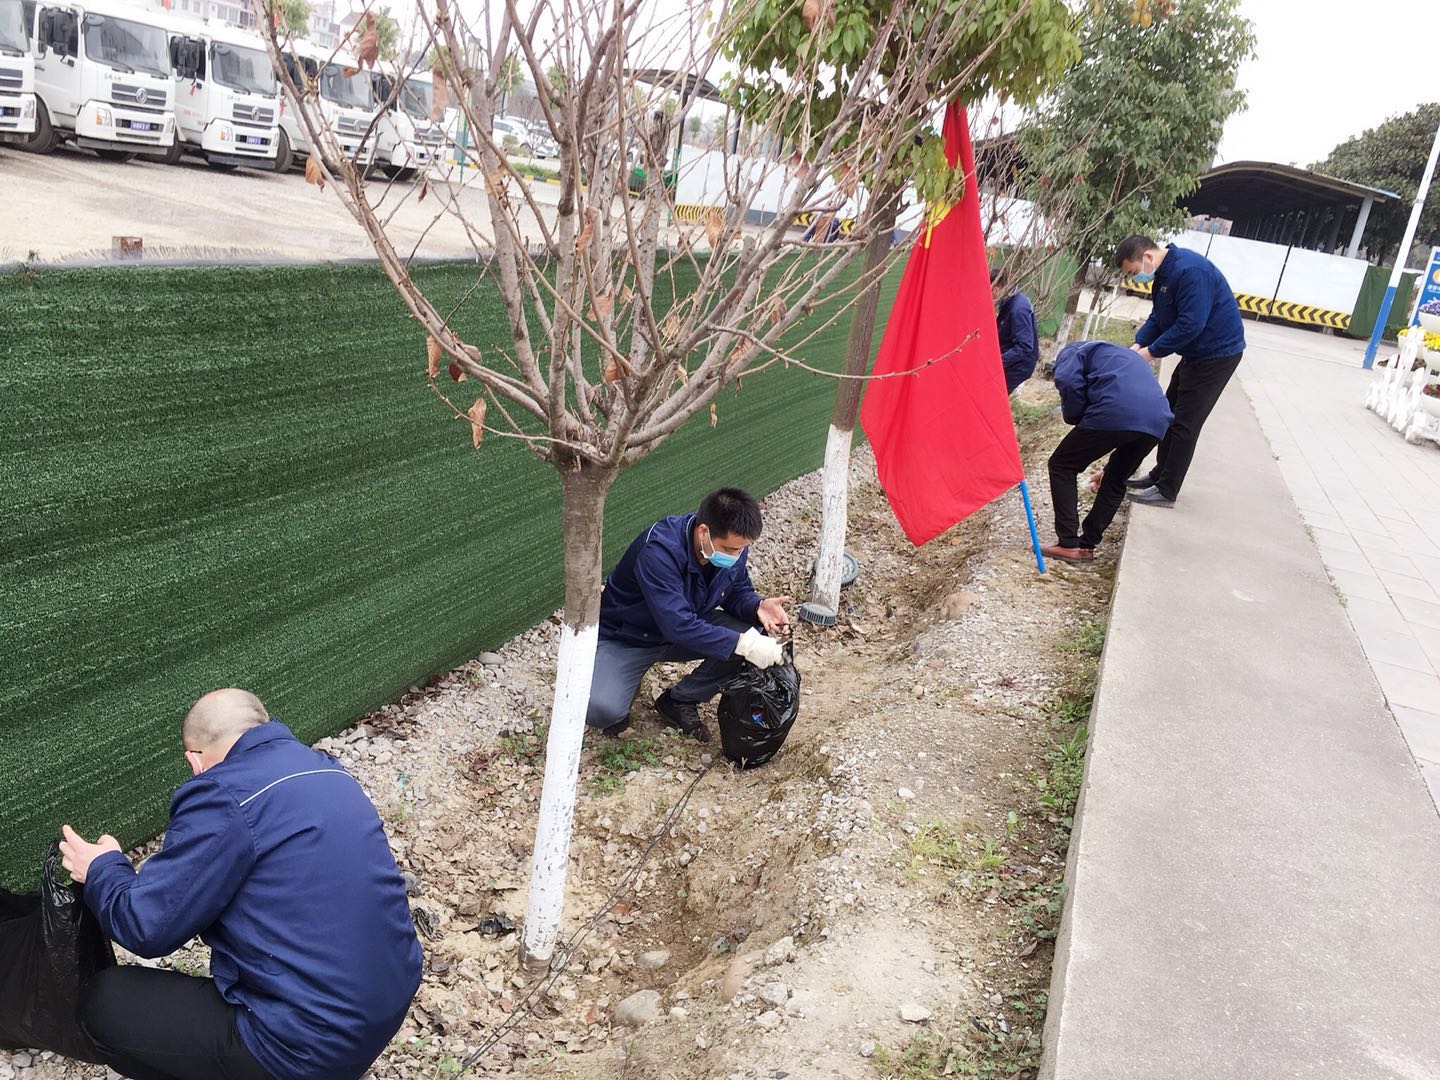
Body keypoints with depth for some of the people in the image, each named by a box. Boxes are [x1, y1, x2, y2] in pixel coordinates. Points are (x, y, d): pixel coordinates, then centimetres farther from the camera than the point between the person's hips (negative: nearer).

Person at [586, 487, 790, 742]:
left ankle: (680, 701, 1)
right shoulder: (659, 550, -36)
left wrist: (758, 606, -23)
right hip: (625, 637, -6)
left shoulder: (733, 545, -15)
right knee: (601, 709, -33)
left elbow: (739, 592, 1)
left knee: (751, 633, -19)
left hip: (688, 627, 6)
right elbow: (678, 625, -40)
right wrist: (742, 643, -44)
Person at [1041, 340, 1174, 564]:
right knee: (1116, 480, 28)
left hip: (1114, 413, -6)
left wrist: (1074, 418, 15)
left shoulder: (1072, 351, 22)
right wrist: (1110, 468, 51)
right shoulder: (1127, 356, 43)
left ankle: (1069, 544, 6)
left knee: (1061, 466, 12)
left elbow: (1069, 382, -3)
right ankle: (1087, 544, 27)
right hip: (1157, 421, 7)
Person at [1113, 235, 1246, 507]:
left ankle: (1166, 491, 1)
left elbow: (1190, 325, -30)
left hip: (1217, 353, -10)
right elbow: (1158, 317, 10)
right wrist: (1139, 344, -6)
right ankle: (1160, 475, 27)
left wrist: (1152, 351, -22)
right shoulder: (1164, 272, 5)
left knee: (1185, 424, -5)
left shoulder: (1189, 271, -27)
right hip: (1196, 353, 10)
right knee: (1171, 415, 16)